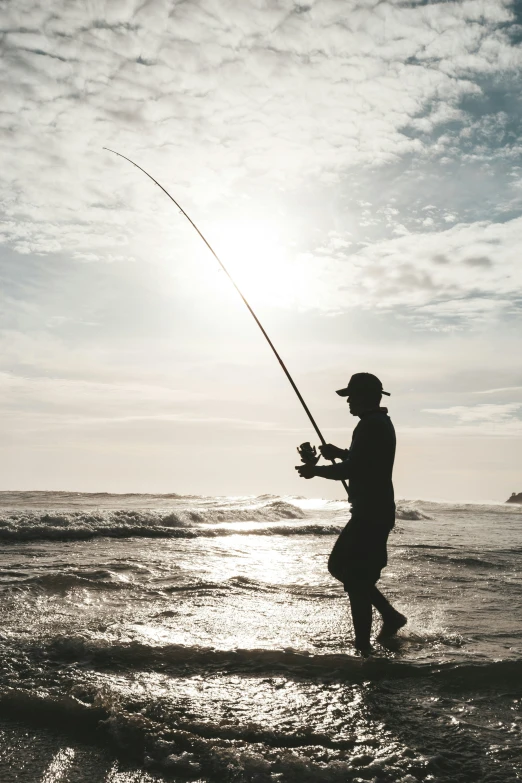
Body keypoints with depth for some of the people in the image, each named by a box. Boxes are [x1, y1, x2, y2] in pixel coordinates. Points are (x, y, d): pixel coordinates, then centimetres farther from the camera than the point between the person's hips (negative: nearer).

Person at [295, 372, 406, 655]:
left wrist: (316, 470, -9)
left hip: (370, 513, -10)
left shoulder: (370, 425, -17)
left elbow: (351, 470, -21)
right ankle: (391, 616, 22)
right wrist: (341, 453, 19)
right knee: (341, 565, 18)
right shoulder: (381, 422, 16)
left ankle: (363, 646, 5)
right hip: (377, 511, 10)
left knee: (354, 576, -3)